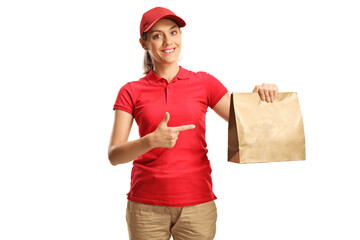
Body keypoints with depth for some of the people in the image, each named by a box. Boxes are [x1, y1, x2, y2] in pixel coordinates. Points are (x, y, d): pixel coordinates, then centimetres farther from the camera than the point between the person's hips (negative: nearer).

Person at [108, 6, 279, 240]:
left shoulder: (204, 83, 6)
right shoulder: (131, 92, 3)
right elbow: (114, 155, -6)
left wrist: (260, 97, -15)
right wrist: (151, 140, -23)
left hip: (197, 203, 1)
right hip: (147, 205, 0)